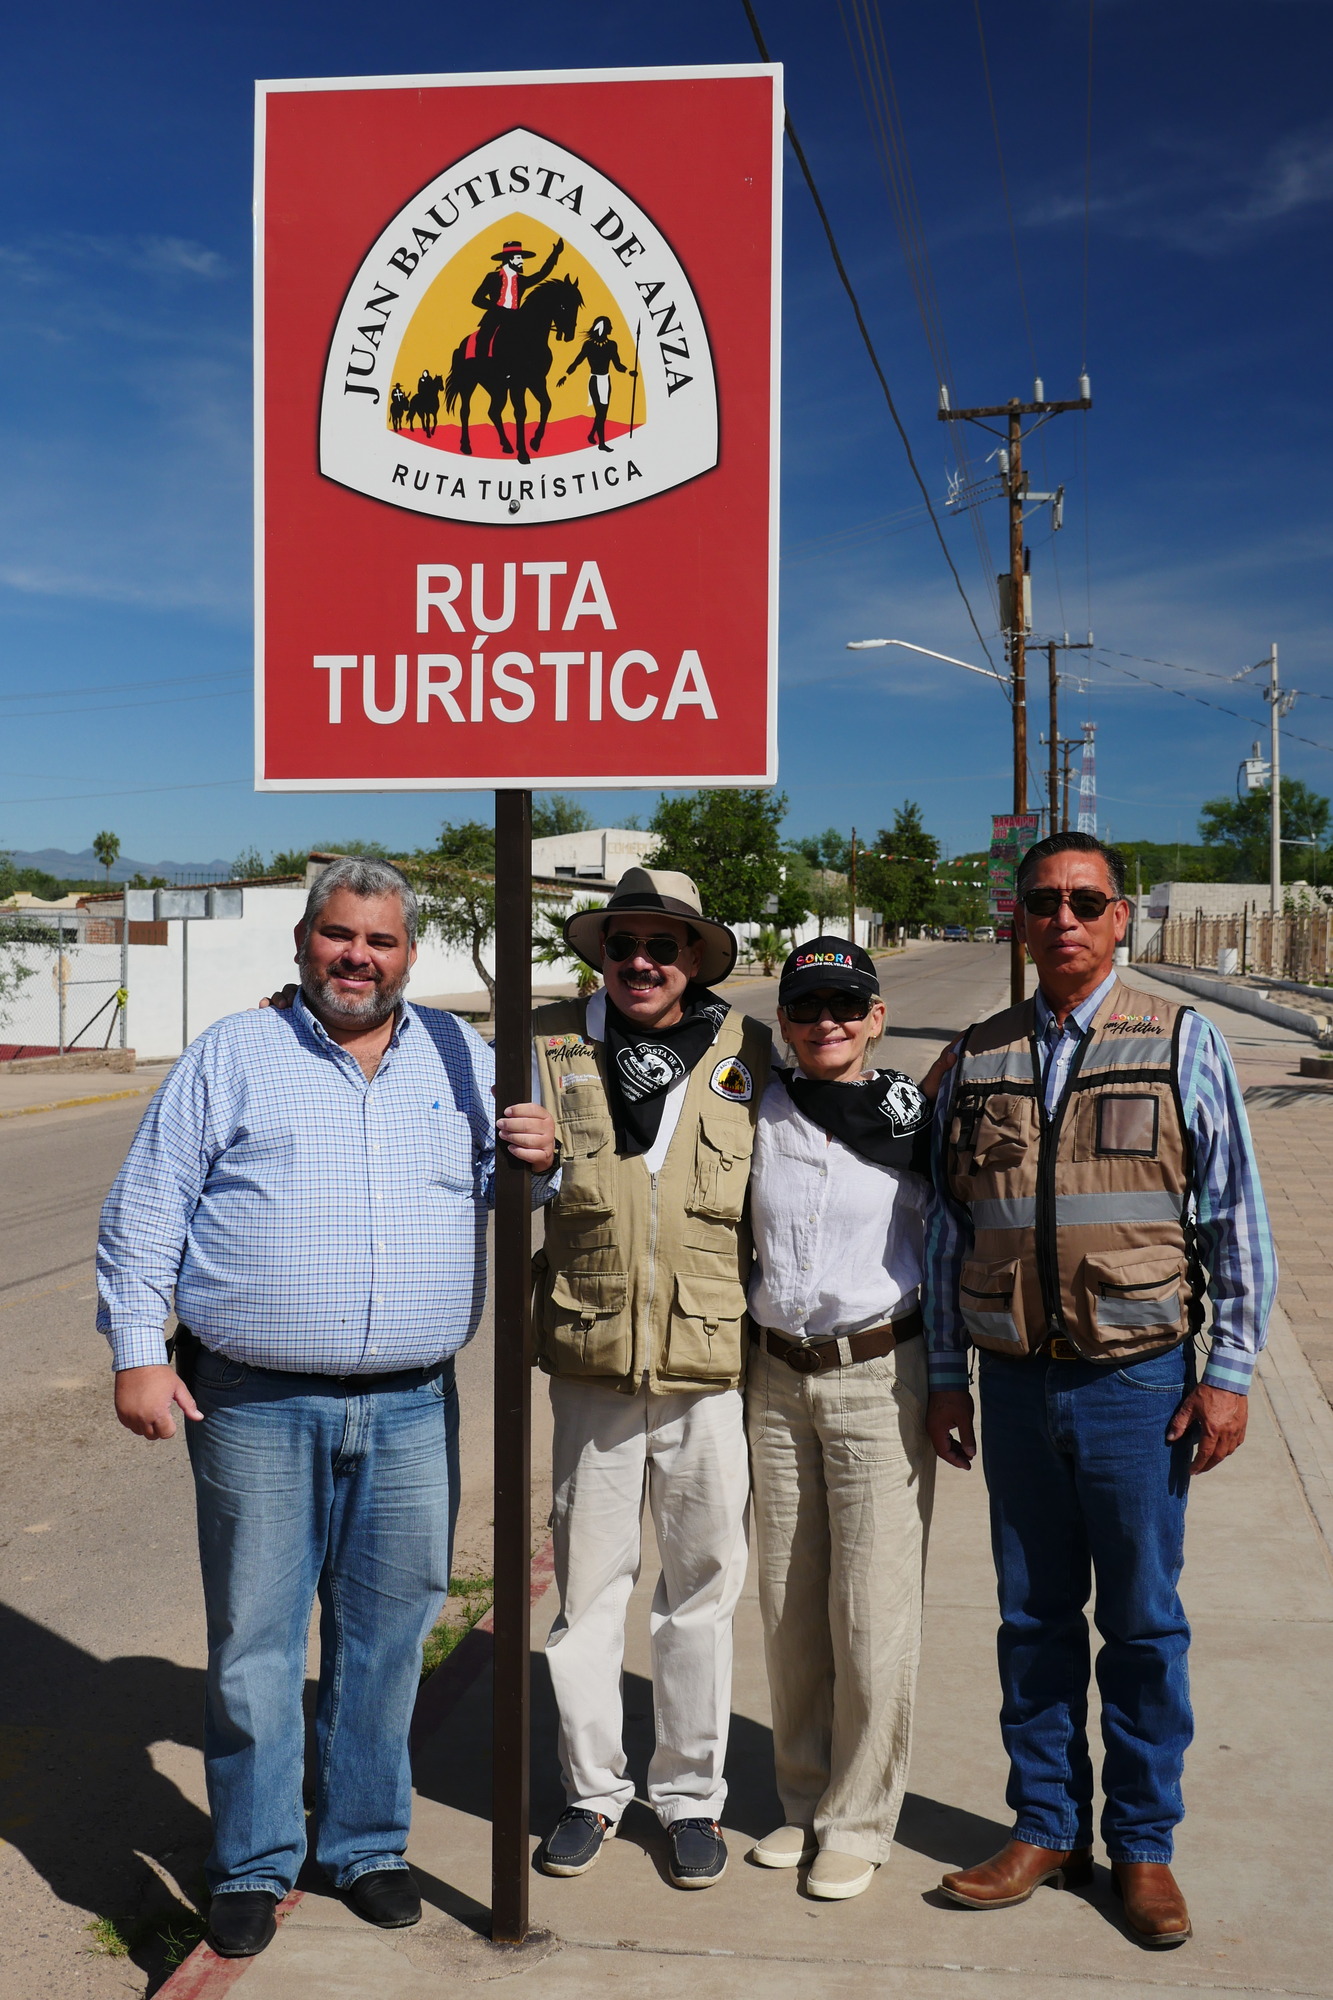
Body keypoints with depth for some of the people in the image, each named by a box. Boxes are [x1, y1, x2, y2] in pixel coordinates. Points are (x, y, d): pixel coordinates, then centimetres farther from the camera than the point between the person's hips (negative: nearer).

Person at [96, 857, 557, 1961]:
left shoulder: (461, 1058, 9)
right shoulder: (232, 1055, 2)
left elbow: (503, 1192, 17)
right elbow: (147, 1206, 2)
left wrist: (537, 1160, -7)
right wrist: (138, 1349, -5)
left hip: (411, 1410, 2)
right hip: (257, 1408, -2)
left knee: (387, 1634, 12)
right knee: (255, 1639, 7)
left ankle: (367, 1842, 31)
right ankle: (254, 1862, 25)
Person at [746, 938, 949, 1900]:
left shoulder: (918, 1114, -4)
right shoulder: (758, 1109, 3)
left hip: (881, 1377, -3)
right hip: (778, 1377, 3)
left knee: (872, 1614, 1)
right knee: (789, 1605, 11)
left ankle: (859, 1823, 17)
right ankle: (804, 1803, 27)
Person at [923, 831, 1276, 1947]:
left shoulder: (1181, 1043, -1)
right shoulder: (978, 1060, 7)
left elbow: (1237, 1218, 0)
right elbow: (950, 1231, 11)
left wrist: (1230, 1373, -4)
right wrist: (946, 1375, 9)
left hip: (1137, 1379, -2)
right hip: (1017, 1383, 3)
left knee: (1143, 1624, 7)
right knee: (1034, 1618, 12)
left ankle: (1143, 1845, 24)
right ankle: (1048, 1829, 28)